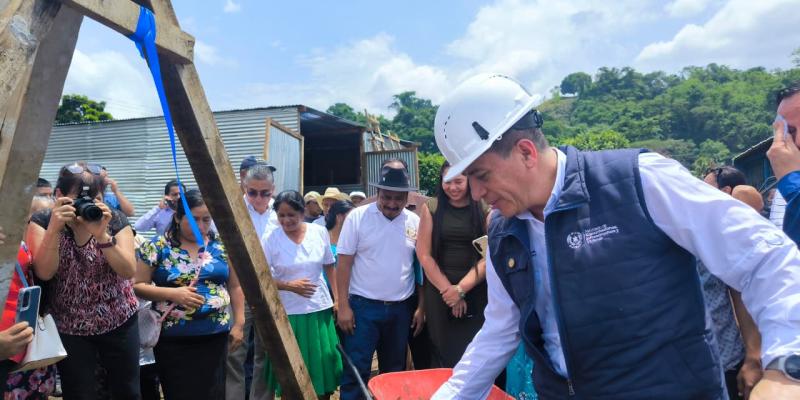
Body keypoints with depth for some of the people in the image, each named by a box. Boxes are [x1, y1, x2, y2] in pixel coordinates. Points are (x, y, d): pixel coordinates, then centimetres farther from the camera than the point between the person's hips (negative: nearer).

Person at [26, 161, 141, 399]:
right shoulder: (42, 221, -8)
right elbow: (44, 273, -19)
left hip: (119, 322, 1)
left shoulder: (115, 220, -8)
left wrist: (102, 235, -29)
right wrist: (54, 228, -29)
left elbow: (128, 271, -18)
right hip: (68, 328, 0)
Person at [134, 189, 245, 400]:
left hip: (215, 336, 2)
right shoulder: (157, 247, -4)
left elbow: (235, 287, 8)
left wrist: (239, 323, 3)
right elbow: (137, 285, -2)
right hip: (173, 339, -2)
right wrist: (172, 293, -17)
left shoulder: (222, 246, 2)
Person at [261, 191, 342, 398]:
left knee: (323, 365, 11)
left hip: (320, 308, 2)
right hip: (288, 313, -2)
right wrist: (289, 285, -18)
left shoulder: (319, 232, -1)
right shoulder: (271, 240, -8)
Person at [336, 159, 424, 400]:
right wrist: (343, 306, -10)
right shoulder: (357, 217, -6)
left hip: (401, 308, 3)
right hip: (363, 306, -3)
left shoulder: (415, 222, 1)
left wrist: (421, 307, 3)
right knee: (355, 372, 0)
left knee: (395, 372, 15)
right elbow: (344, 264, -5)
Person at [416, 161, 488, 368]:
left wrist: (461, 288, -8)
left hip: (476, 292, 0)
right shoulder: (431, 208, 3)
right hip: (439, 292, 1)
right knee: (443, 353, 6)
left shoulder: (485, 209, 1)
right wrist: (447, 289, -5)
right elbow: (424, 254, 0)